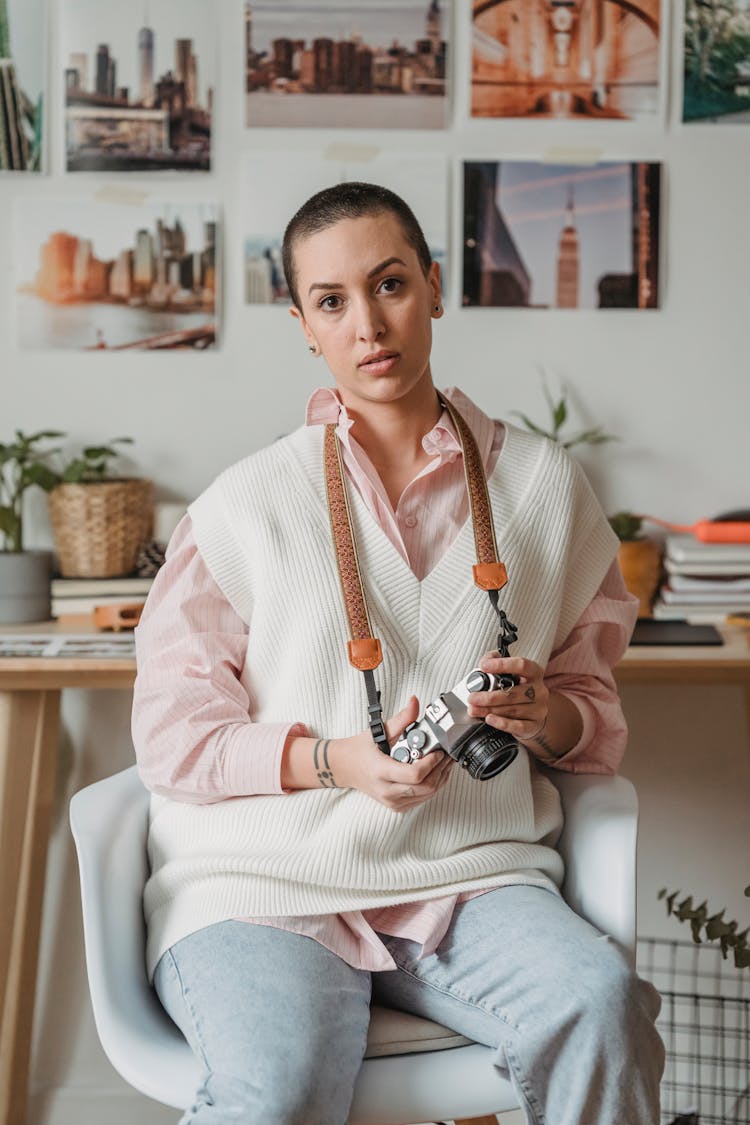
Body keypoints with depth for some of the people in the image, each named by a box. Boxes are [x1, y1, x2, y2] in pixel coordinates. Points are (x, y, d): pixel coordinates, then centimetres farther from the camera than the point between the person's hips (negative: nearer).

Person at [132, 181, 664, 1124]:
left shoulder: (544, 486, 10)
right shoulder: (245, 506, 3)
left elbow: (596, 712, 16)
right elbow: (173, 735, 2)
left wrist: (547, 716, -8)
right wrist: (337, 760, -14)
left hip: (467, 871, 2)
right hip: (261, 879, -1)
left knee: (599, 1003, -28)